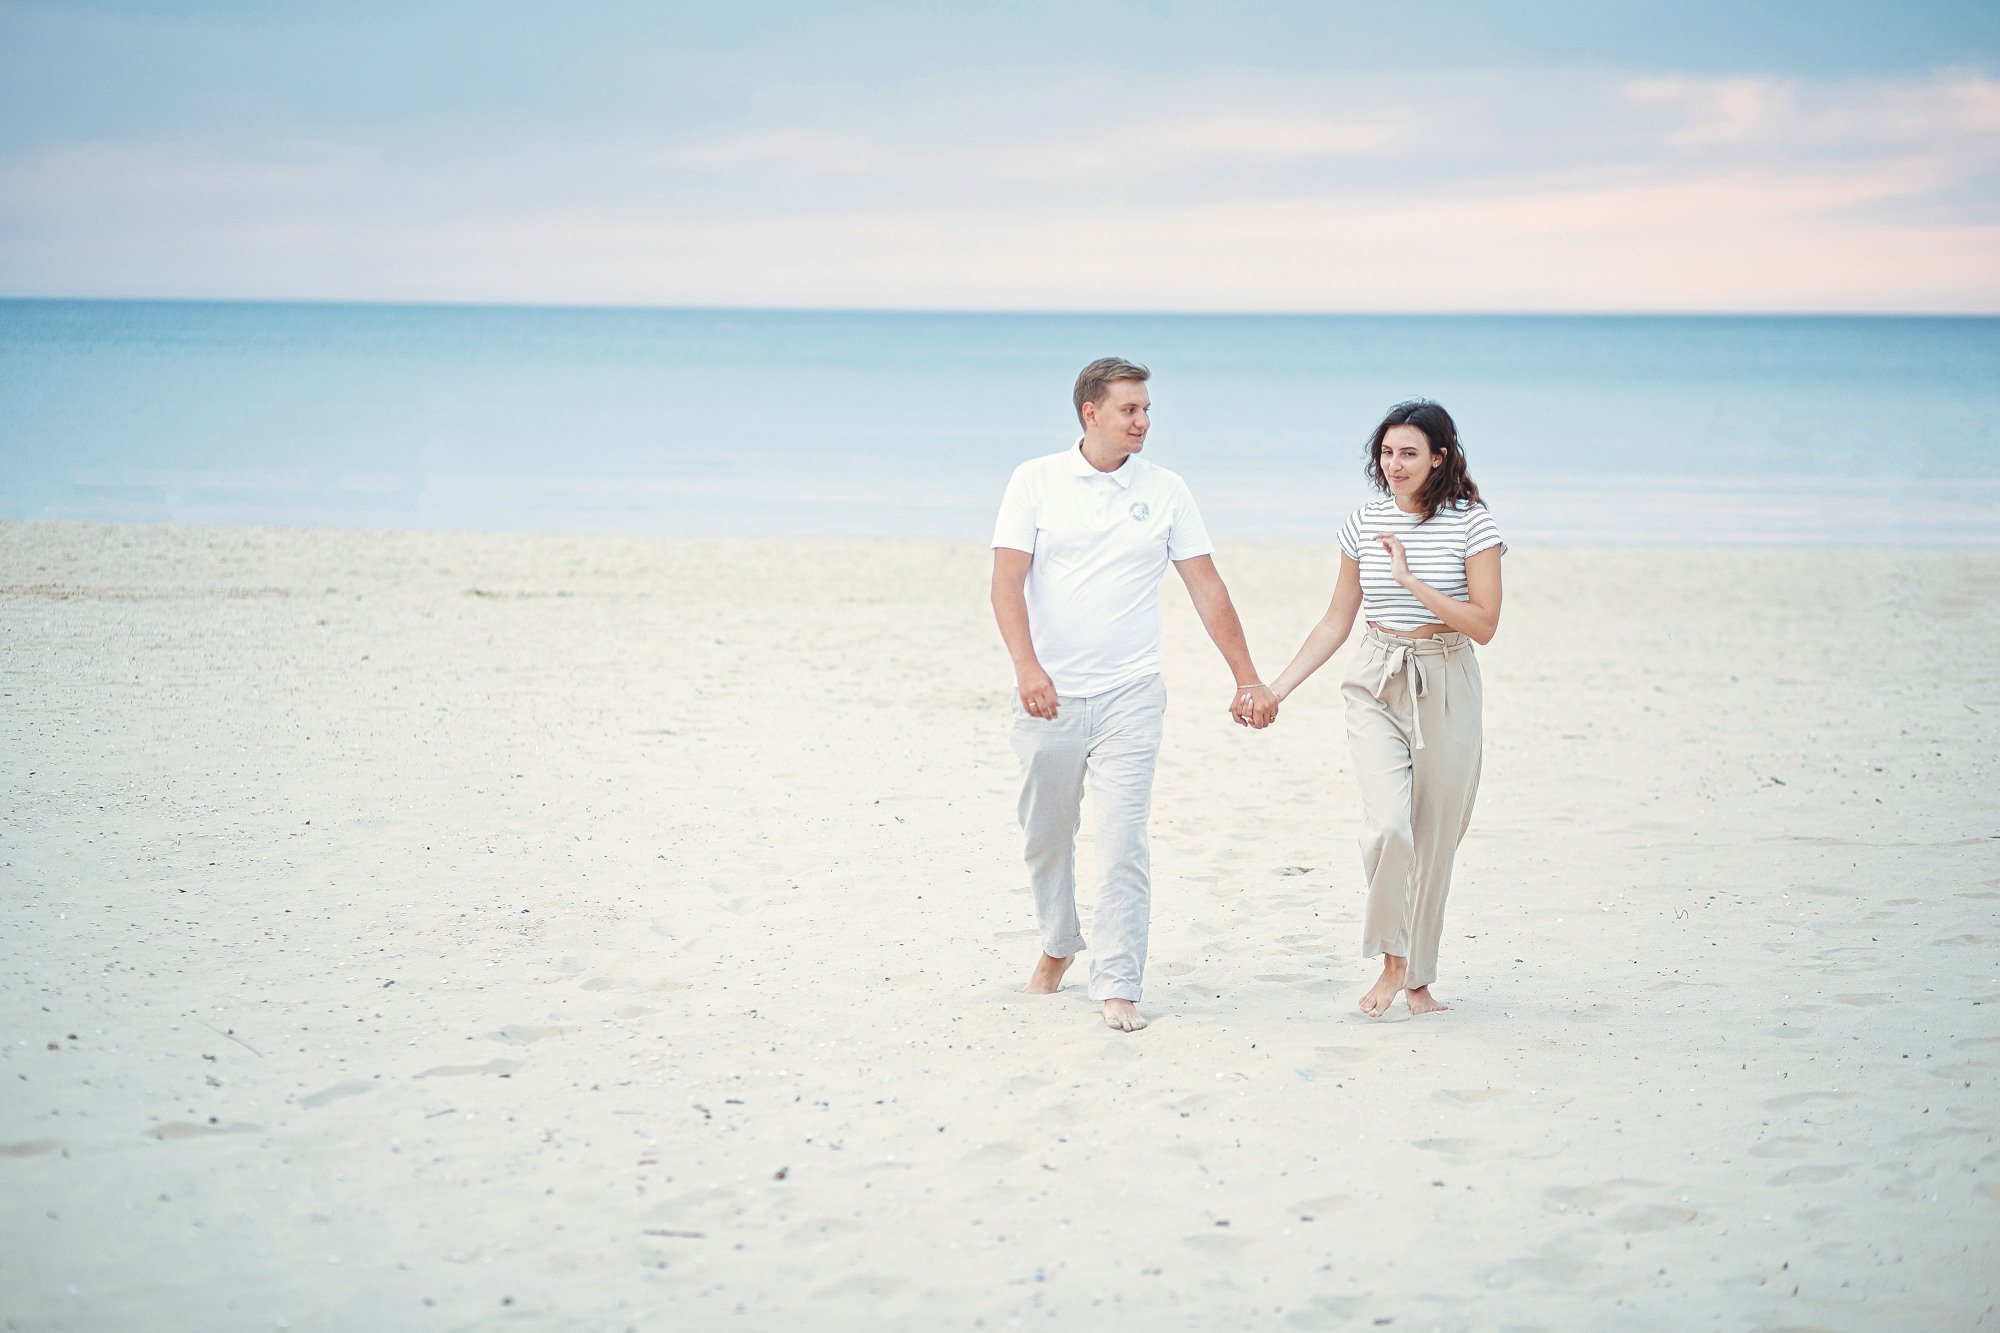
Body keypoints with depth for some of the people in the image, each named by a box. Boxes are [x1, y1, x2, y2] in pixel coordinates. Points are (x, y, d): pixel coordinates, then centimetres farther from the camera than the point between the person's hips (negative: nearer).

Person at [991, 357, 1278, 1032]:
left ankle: (1118, 987, -5)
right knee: (1045, 835, 12)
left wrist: (1247, 679, 3)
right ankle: (1059, 946, 36)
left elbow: (1207, 589, 7)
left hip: (1129, 696, 0)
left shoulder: (1166, 493, 4)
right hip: (1048, 694, 0)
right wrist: (1026, 665, -23)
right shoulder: (1035, 481, 0)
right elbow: (1008, 580, -7)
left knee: (1123, 841, -9)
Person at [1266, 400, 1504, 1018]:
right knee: (1388, 823, -17)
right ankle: (1393, 960, 0)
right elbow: (1336, 621, 12)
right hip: (1377, 683, 1)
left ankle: (1417, 975, 18)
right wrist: (1277, 687, 6)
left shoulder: (1471, 524, -5)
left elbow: (1483, 624, -12)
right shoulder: (1364, 524, 4)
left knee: (1434, 835, 5)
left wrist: (1410, 580, -19)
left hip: (1446, 687, -1)